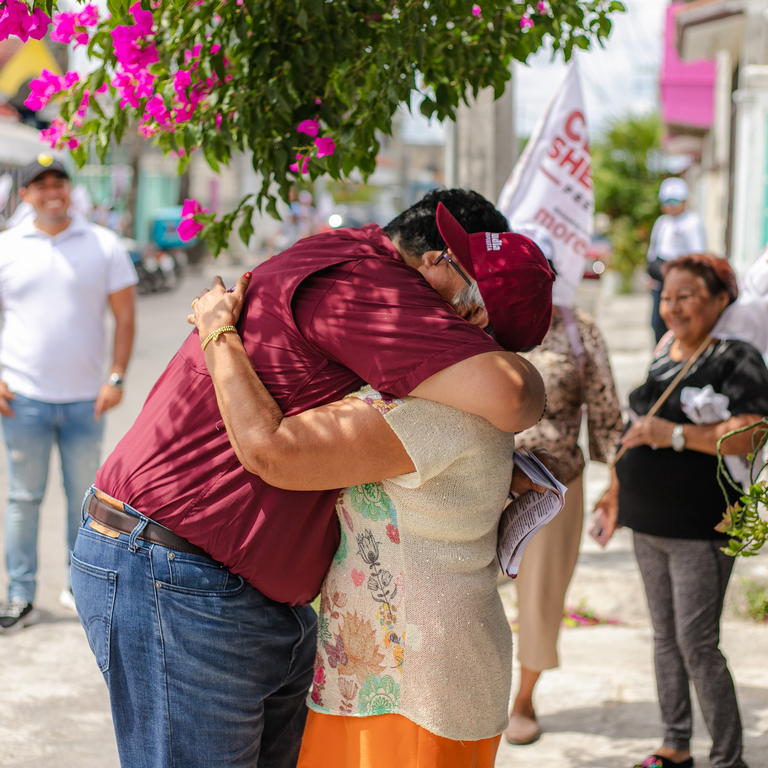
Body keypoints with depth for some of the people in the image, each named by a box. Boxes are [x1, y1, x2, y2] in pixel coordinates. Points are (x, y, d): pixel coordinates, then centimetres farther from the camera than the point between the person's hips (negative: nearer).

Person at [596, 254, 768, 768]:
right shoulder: (664, 354, 11)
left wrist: (675, 434, -30)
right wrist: (618, 488, 25)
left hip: (700, 529, -7)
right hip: (649, 523, 7)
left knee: (698, 646, -6)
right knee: (665, 636, 14)